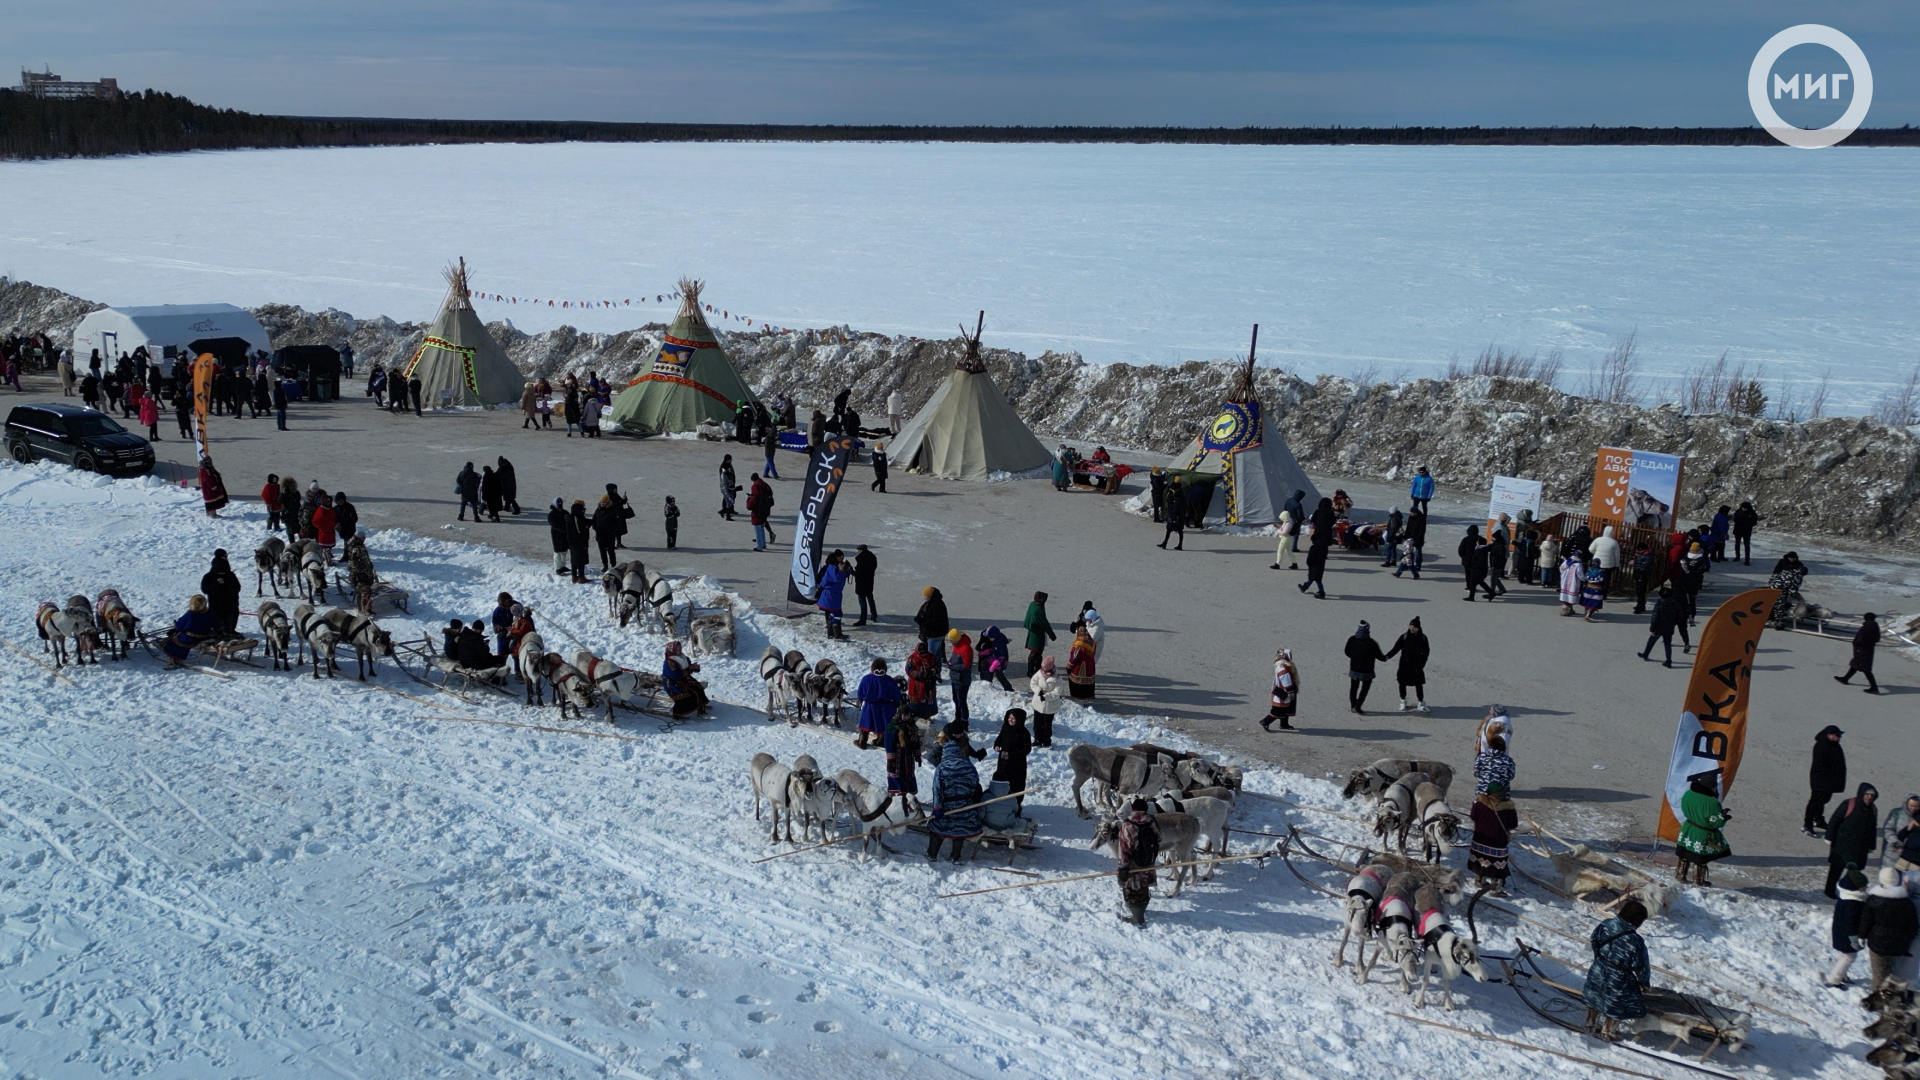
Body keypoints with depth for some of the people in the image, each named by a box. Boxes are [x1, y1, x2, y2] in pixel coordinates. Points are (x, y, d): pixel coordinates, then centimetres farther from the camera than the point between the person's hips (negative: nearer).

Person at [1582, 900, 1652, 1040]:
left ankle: (1590, 1023, 48)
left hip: (1597, 972, 5)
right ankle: (1607, 1032, 39)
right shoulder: (1635, 942, -30)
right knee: (1615, 1007, 21)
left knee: (1594, 998, 28)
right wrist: (1645, 982, 3)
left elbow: (1594, 941, 5)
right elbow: (1641, 966, -17)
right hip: (1617, 981, -5)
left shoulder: (1606, 925, -14)